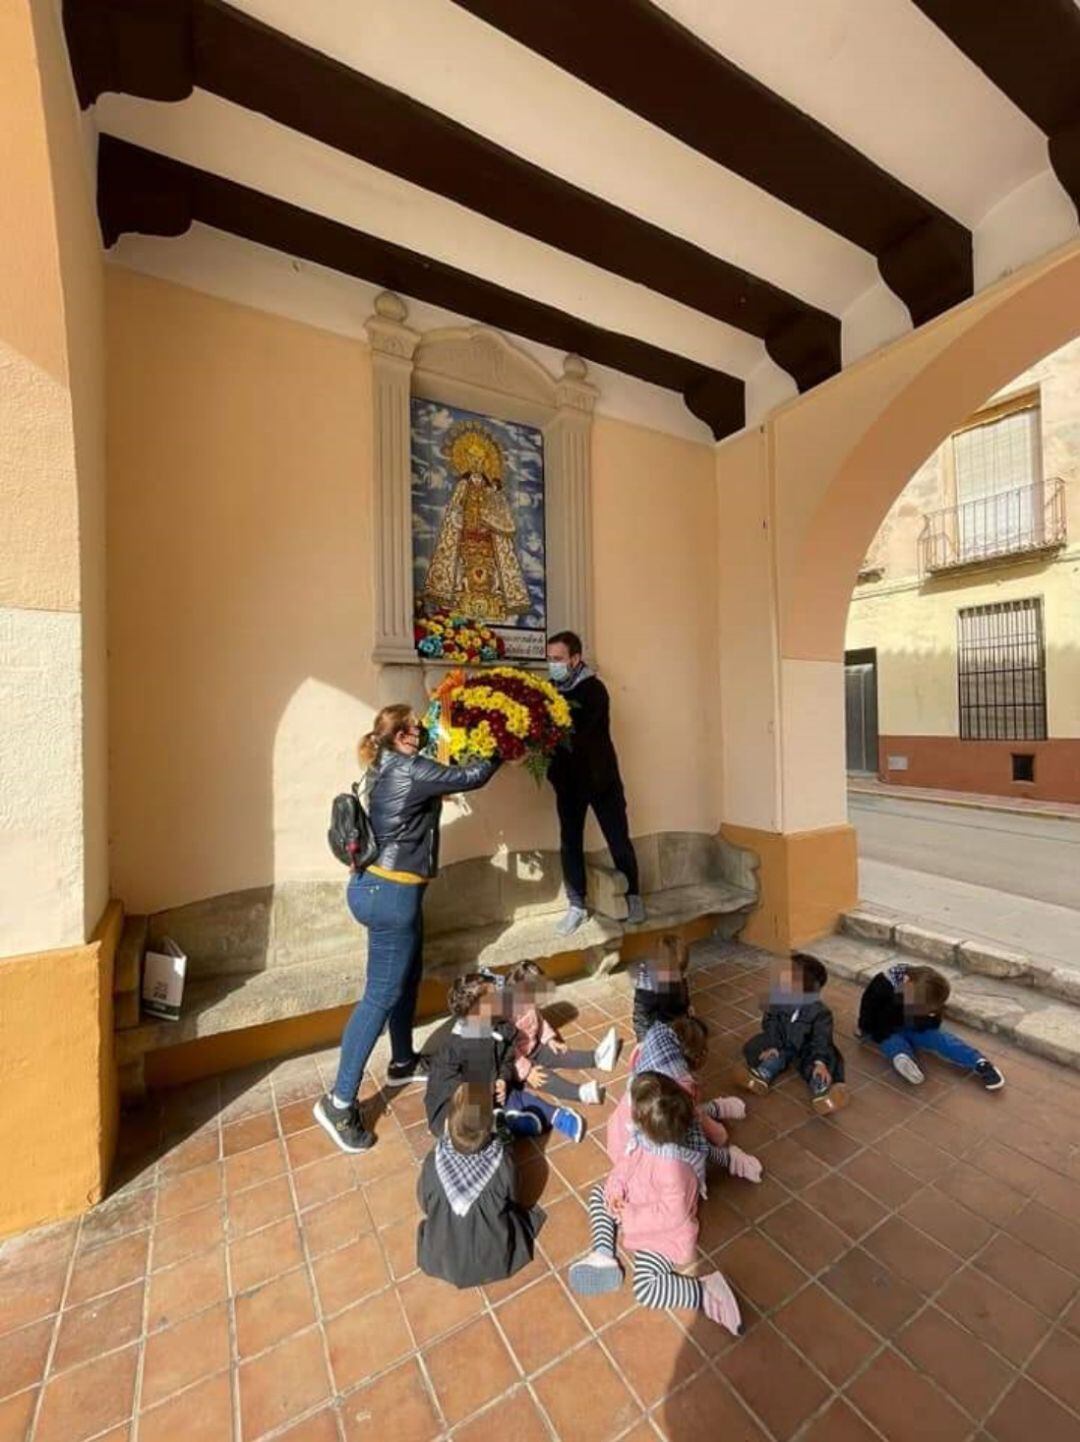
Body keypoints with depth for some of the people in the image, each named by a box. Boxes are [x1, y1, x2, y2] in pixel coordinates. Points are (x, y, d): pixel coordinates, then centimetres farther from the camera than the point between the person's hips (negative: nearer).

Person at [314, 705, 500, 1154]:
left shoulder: (390, 770, 10)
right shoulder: (409, 770, -19)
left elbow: (442, 778, 17)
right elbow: (471, 777, -15)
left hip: (384, 886, 10)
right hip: (391, 893, -10)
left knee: (408, 978, 23)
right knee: (382, 994, 1)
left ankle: (403, 1062, 41)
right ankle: (339, 1101, 15)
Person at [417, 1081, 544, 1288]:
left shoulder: (434, 1161, -27)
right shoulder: (502, 1159, -29)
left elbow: (425, 1205, -6)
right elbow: (510, 1199, -8)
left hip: (444, 1262, 2)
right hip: (495, 1262, -1)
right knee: (532, 1213, 23)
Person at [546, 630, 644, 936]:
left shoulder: (594, 689, -16)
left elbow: (576, 731, -29)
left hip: (600, 776, -4)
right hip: (568, 780, 5)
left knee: (618, 840, 7)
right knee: (570, 843, 8)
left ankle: (633, 896, 27)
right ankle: (576, 905, 22)